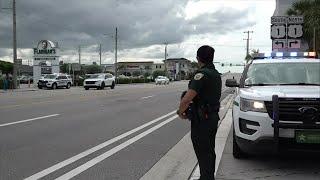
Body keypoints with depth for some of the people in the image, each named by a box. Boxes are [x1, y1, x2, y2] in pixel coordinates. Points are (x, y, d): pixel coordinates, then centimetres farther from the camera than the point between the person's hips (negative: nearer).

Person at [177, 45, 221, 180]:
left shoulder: (202, 74, -21)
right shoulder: (216, 74, 10)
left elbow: (187, 99, -28)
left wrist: (180, 111, -9)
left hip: (202, 120, -9)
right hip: (213, 117, 9)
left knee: (203, 153, 0)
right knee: (209, 151, 20)